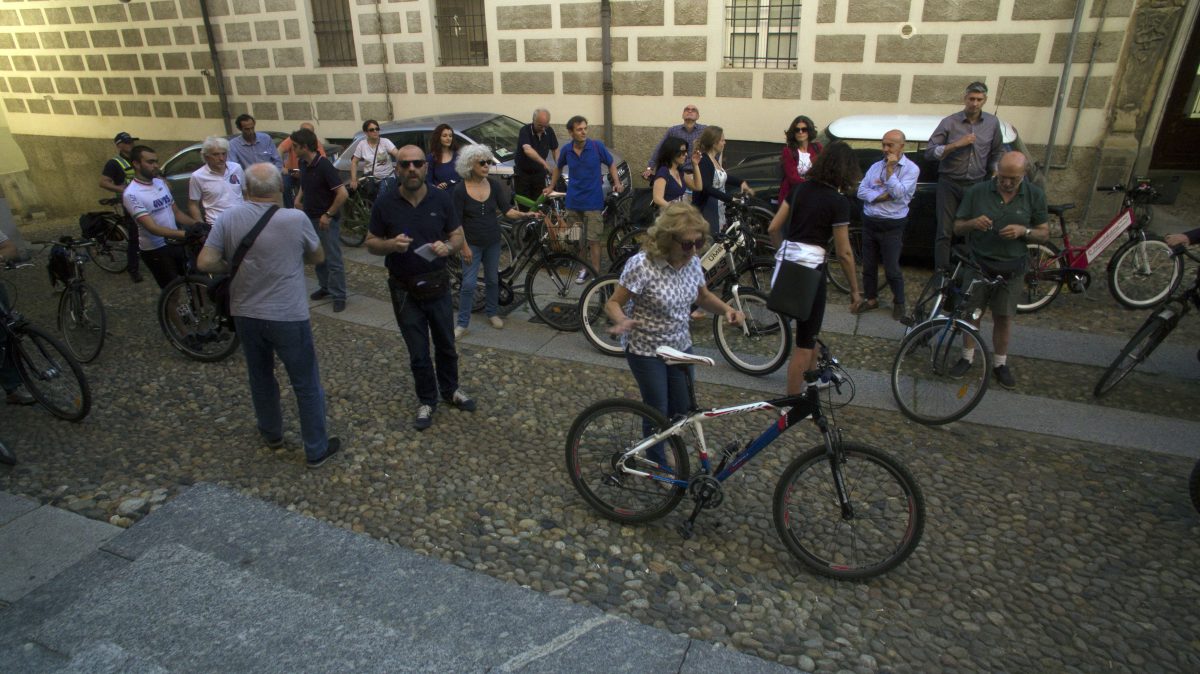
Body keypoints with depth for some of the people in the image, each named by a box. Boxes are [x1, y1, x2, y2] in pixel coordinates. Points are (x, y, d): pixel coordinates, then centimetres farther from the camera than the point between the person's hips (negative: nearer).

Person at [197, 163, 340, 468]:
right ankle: (316, 450, 18)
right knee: (306, 384, 8)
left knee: (260, 376, 24)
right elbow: (317, 257, 0)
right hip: (288, 317, -4)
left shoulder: (228, 218, -7)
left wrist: (233, 267, 10)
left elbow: (205, 262, -8)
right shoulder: (296, 219, -15)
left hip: (245, 314, 4)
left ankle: (271, 433, 43)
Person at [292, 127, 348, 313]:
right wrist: (299, 198, 8)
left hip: (326, 220, -8)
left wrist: (328, 215, -19)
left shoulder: (324, 165, -20)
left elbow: (343, 193, -24)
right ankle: (326, 287, 31)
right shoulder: (303, 164, 4)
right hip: (310, 218, 8)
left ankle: (339, 296, 4)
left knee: (333, 259, -3)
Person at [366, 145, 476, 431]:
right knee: (418, 352, 9)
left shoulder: (441, 198, -6)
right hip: (405, 290, -1)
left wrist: (447, 246, -21)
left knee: (446, 344, 17)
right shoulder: (385, 202, -8)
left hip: (437, 286, 1)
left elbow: (458, 235, 3)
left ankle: (450, 390, 40)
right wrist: (391, 244, -24)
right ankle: (427, 401, 29)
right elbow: (371, 243, -1)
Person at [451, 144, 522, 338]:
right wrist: (464, 247, -14)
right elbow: (456, 222, -11)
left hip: (493, 242, 4)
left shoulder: (494, 185, -4)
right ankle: (462, 324, 5)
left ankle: (492, 313, 33)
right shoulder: (460, 190, -13)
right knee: (469, 284, -4)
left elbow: (507, 210, -2)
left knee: (492, 280, 14)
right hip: (472, 244, -4)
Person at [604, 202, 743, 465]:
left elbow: (703, 296, 10)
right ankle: (658, 463, 35)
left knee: (682, 409, 13)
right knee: (658, 411, 7)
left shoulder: (692, 262, -7)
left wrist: (727, 309, -9)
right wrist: (622, 321, -39)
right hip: (645, 350, -6)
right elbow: (613, 303, -17)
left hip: (680, 347, 6)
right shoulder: (642, 265, -25)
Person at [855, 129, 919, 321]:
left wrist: (890, 170, -15)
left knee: (892, 269, 0)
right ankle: (871, 298, 29)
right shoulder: (876, 166, 8)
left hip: (892, 226, -4)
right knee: (868, 265, 13)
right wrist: (884, 195, -14)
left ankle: (899, 303, 19)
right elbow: (861, 191, -1)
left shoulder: (911, 169, -4)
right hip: (869, 223, 5)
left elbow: (898, 194, -17)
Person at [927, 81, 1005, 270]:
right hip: (949, 185, -3)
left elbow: (997, 153, 18)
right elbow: (929, 152, -10)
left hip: (977, 185, 3)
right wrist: (957, 144, -19)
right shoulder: (949, 122, -5)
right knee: (945, 232, -2)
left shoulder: (992, 123, 5)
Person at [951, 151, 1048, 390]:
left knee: (1004, 318, 9)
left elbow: (1044, 234, 1)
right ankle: (967, 357, 26)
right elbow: (957, 227, -1)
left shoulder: (1035, 196, -4)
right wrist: (972, 223, -24)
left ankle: (1000, 363, 25)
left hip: (1010, 269, 0)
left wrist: (1023, 231, -20)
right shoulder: (977, 192, -7)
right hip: (978, 265, 0)